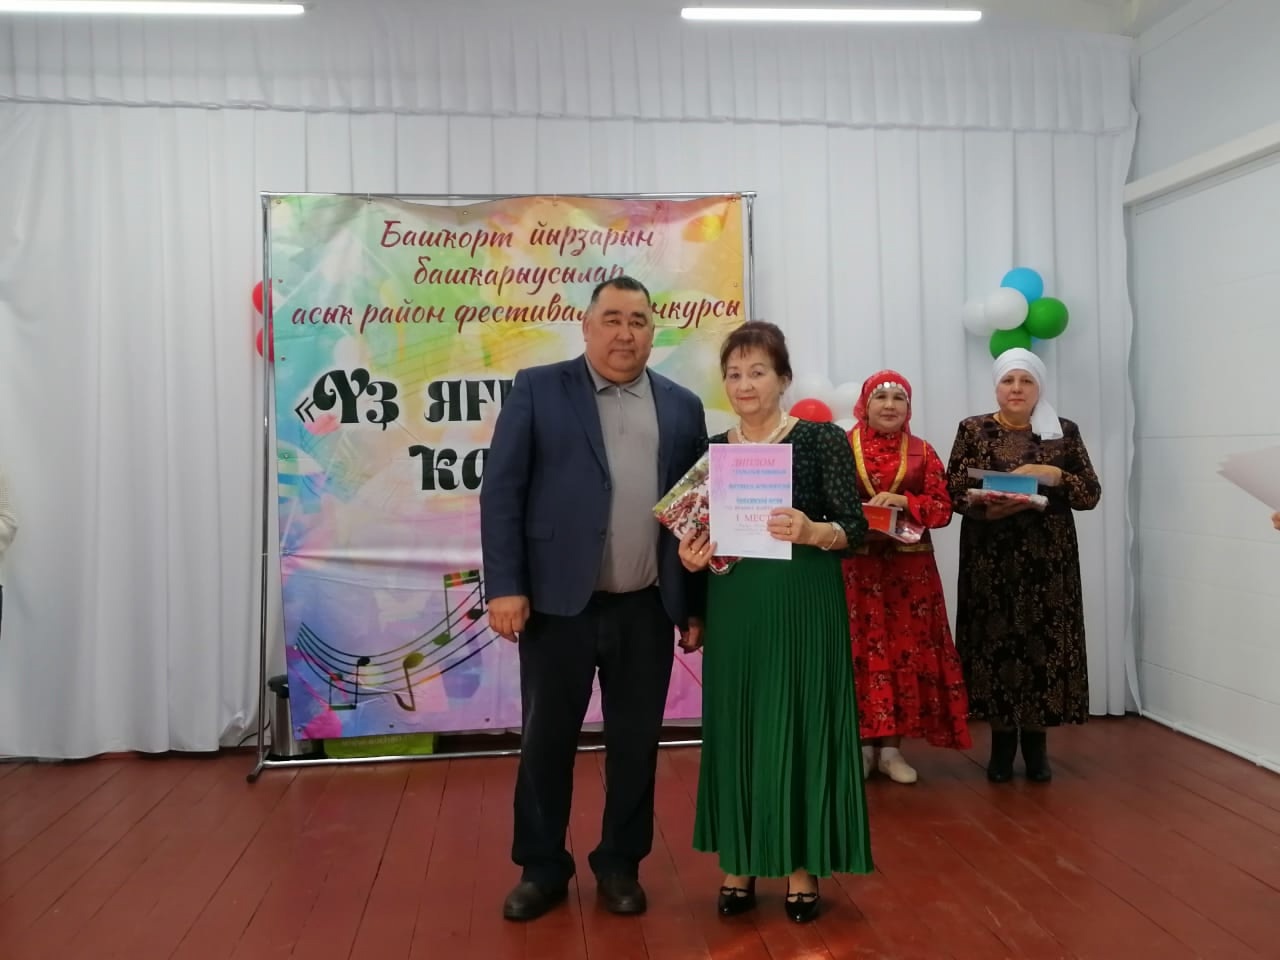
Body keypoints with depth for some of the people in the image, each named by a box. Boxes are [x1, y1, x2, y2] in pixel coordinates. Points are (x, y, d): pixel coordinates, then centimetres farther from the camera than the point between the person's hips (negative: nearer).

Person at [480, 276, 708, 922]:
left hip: (647, 609, 3)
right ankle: (542, 869, 25)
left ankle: (620, 864, 29)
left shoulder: (682, 407, 9)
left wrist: (695, 605, 7)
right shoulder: (537, 390, 1)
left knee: (635, 743, 11)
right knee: (546, 741, 8)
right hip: (558, 602, -2)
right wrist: (505, 586, -11)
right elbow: (501, 492, -4)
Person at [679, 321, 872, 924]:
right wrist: (692, 557, -9)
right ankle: (739, 862, 23)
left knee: (800, 724, 4)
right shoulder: (711, 450, 7)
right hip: (734, 609, 3)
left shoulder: (823, 439, -4)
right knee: (734, 727, 8)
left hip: (804, 607, -3)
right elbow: (698, 535, 13)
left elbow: (856, 528, -7)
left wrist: (812, 531, -26)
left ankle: (801, 865, 20)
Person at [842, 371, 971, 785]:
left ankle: (892, 746, 11)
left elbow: (942, 507, 0)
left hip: (910, 568, 2)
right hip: (856, 567, -2)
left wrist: (903, 502, -15)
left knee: (905, 651, 3)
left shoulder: (922, 452, 8)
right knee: (861, 651, -1)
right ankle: (862, 743, 8)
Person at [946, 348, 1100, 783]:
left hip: (1048, 560, 1)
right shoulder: (973, 430, 5)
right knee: (995, 641, 0)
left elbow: (1091, 493, 3)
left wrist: (1053, 476, -14)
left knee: (1043, 642, 1)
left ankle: (1036, 743, 16)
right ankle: (1002, 742, 14)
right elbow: (953, 491, 0)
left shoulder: (1065, 432, 6)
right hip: (990, 560, 0)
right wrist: (987, 507, -18)